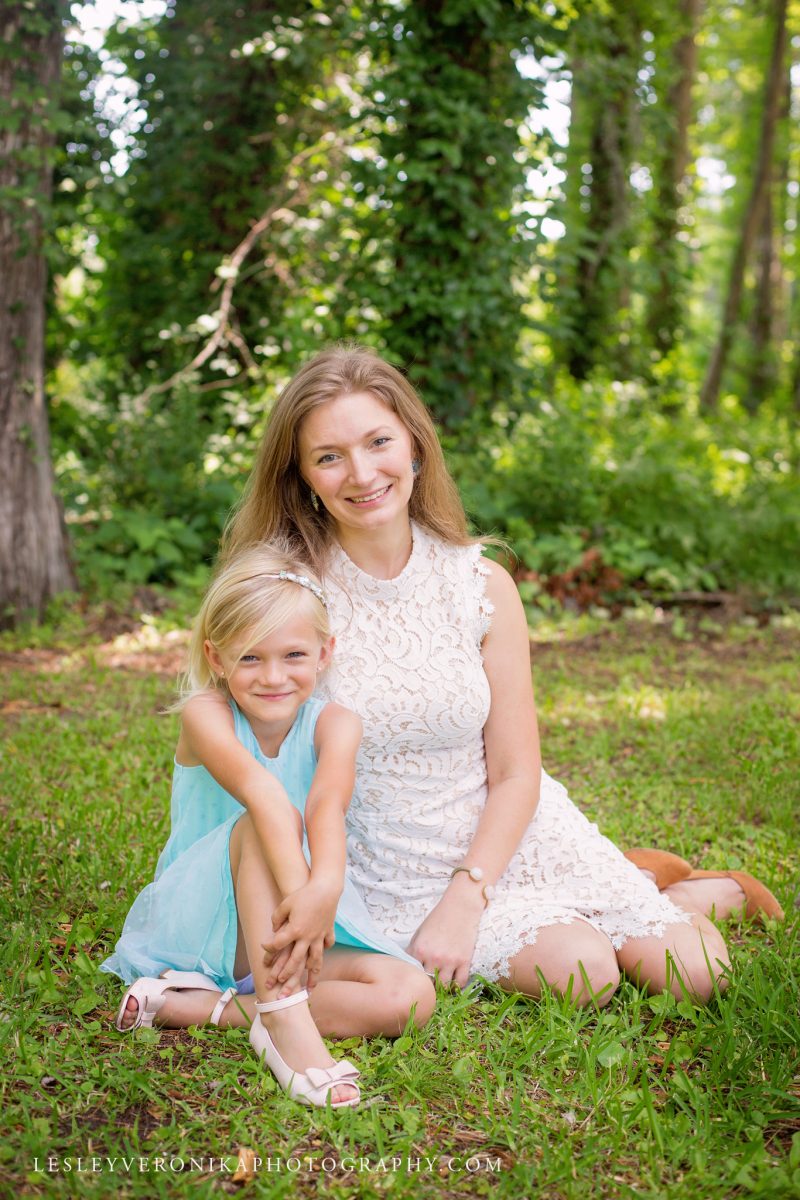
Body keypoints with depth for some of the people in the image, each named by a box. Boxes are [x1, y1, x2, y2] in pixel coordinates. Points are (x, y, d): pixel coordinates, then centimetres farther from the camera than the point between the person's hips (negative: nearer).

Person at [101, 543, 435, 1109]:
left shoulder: (334, 724, -9)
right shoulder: (204, 713, -15)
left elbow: (328, 802, -33)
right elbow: (261, 790, -36)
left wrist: (324, 888, -53)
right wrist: (298, 892, -54)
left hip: (308, 915, 4)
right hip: (200, 920, -3)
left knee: (411, 996, -20)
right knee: (263, 825, -32)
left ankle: (190, 1005, -21)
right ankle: (284, 1018, -36)